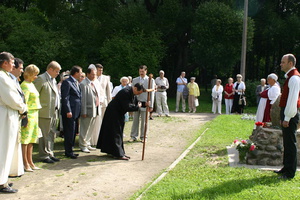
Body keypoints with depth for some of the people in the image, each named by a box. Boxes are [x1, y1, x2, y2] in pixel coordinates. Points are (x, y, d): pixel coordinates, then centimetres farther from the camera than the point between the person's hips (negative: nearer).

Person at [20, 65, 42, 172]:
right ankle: (25, 164, 0)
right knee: (25, 139, -4)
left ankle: (30, 162, 18)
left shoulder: (31, 84, 17)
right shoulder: (25, 85, -11)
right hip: (28, 115, -9)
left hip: (34, 114, 9)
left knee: (31, 139, 12)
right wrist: (25, 117, -20)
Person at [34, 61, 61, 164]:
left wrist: (57, 108, 16)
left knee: (52, 134, 13)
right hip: (45, 112, -9)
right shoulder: (41, 79, -9)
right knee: (45, 135, -3)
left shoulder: (53, 80, 19)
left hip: (54, 112, 9)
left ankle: (50, 154, 21)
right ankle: (44, 156, 5)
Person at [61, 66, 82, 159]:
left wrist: (79, 111, 16)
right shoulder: (67, 82, -11)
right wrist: (68, 111, -20)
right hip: (70, 112, -9)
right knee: (69, 132, -4)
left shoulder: (76, 83, 17)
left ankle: (70, 150, 22)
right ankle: (68, 152, 4)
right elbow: (65, 98, -16)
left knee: (73, 132, 14)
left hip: (75, 112, 9)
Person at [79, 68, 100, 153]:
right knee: (85, 129, 2)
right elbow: (83, 99, -16)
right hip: (88, 110, -8)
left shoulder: (94, 83, 14)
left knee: (91, 129, 16)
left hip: (95, 110, 8)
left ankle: (88, 144, 27)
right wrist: (84, 112, -18)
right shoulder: (84, 84, -13)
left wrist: (98, 108, 12)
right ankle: (83, 146, 12)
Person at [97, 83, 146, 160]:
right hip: (113, 114, -10)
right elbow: (127, 107, -29)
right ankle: (118, 154, -2)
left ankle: (120, 152, 22)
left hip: (118, 114, 10)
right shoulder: (125, 92, -27)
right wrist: (137, 107, -18)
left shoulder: (131, 92, 3)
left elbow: (133, 102, 10)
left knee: (119, 133, 14)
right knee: (116, 133, -6)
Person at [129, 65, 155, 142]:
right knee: (135, 120, 5)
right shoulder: (135, 80, 10)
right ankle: (134, 136, 13)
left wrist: (151, 105, -3)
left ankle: (143, 137, 14)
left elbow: (151, 93, 2)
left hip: (145, 103, -2)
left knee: (144, 121, 3)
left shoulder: (150, 80, 3)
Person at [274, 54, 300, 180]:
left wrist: (287, 118, -21)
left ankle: (290, 173, 3)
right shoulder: (290, 76, 15)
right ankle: (286, 168, 27)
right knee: (287, 143, 16)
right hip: (287, 113, 10)